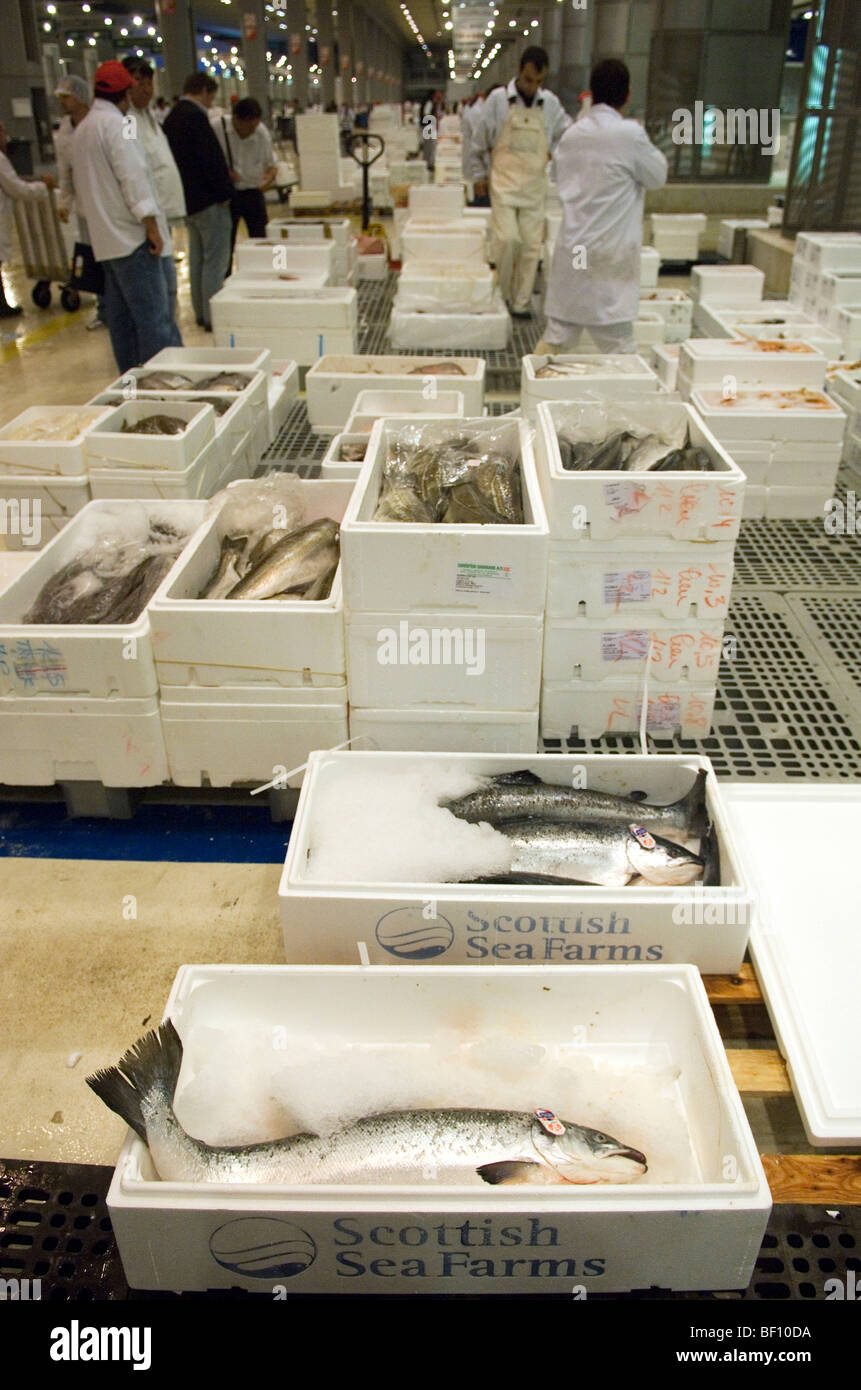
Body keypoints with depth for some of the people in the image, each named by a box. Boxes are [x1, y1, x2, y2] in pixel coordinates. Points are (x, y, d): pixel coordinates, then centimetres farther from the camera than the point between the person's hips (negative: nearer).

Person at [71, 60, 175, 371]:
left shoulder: (82, 129, 18)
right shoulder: (115, 124, -11)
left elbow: (81, 188, 24)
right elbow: (133, 178, -18)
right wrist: (152, 226, -17)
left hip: (105, 237, 9)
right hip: (131, 235, -9)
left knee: (121, 315, 12)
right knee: (152, 314, -9)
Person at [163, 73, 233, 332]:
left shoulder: (171, 118, 13)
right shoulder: (195, 117, -16)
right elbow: (211, 158, -20)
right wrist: (224, 192, -11)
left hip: (189, 200, 10)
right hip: (208, 201, -10)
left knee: (197, 259, 15)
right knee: (215, 260, -6)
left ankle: (201, 313, 21)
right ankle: (213, 316, -6)